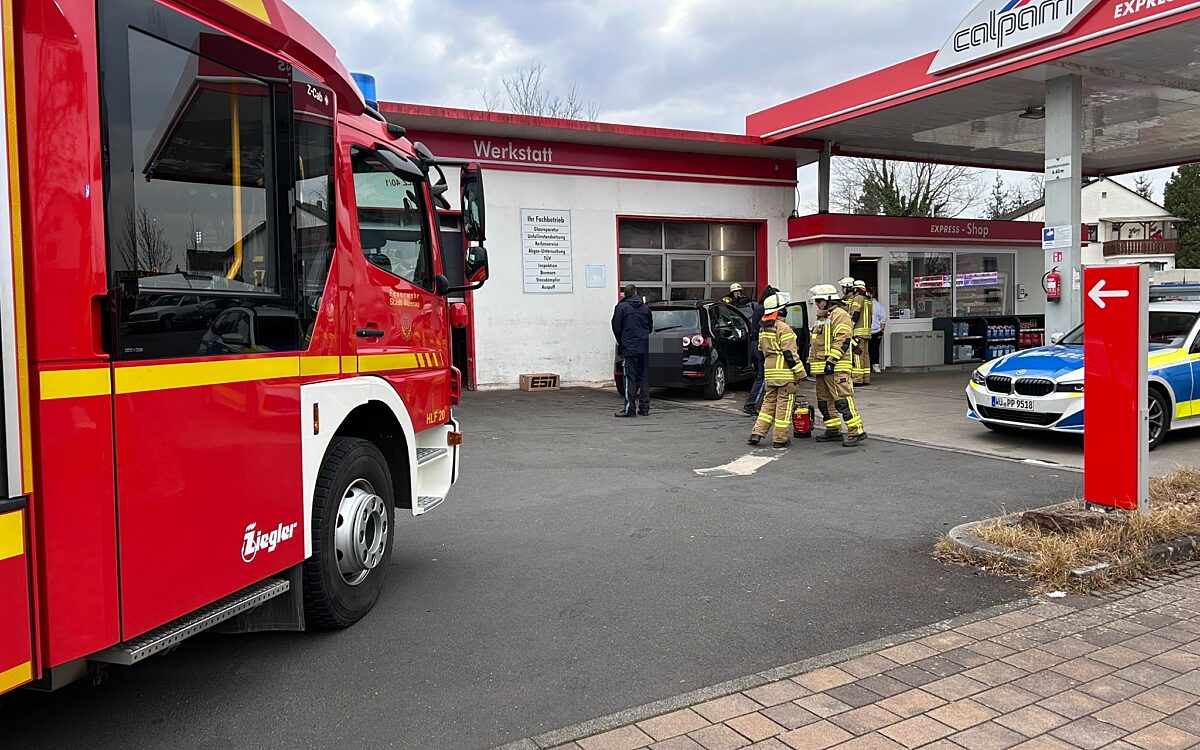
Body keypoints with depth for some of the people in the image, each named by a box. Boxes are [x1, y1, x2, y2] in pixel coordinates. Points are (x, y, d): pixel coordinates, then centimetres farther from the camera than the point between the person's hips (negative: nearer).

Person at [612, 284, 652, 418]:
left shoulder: (621, 307, -5)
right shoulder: (645, 307, 10)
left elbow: (616, 327, -3)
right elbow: (650, 326, 16)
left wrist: (621, 342, 13)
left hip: (629, 348, -5)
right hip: (644, 348, 5)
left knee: (630, 378, -5)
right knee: (644, 377, 9)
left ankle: (630, 408, -7)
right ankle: (644, 408, 12)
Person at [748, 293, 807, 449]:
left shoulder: (763, 329, 13)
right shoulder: (783, 328, -14)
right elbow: (790, 353, -16)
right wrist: (800, 372, -12)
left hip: (769, 371, 8)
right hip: (785, 372, -8)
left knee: (769, 401, 15)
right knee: (784, 404, 0)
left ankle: (757, 433, 9)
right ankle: (780, 439, 3)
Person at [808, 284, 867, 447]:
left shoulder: (840, 315, -9)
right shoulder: (821, 317, 23)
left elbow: (842, 340, -19)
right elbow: (815, 343, 28)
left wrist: (831, 360, -23)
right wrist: (810, 361, 22)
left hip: (837, 367, -10)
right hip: (821, 367, 10)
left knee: (843, 399, -14)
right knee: (824, 400, 12)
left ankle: (856, 431, -12)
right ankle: (833, 430, 22)